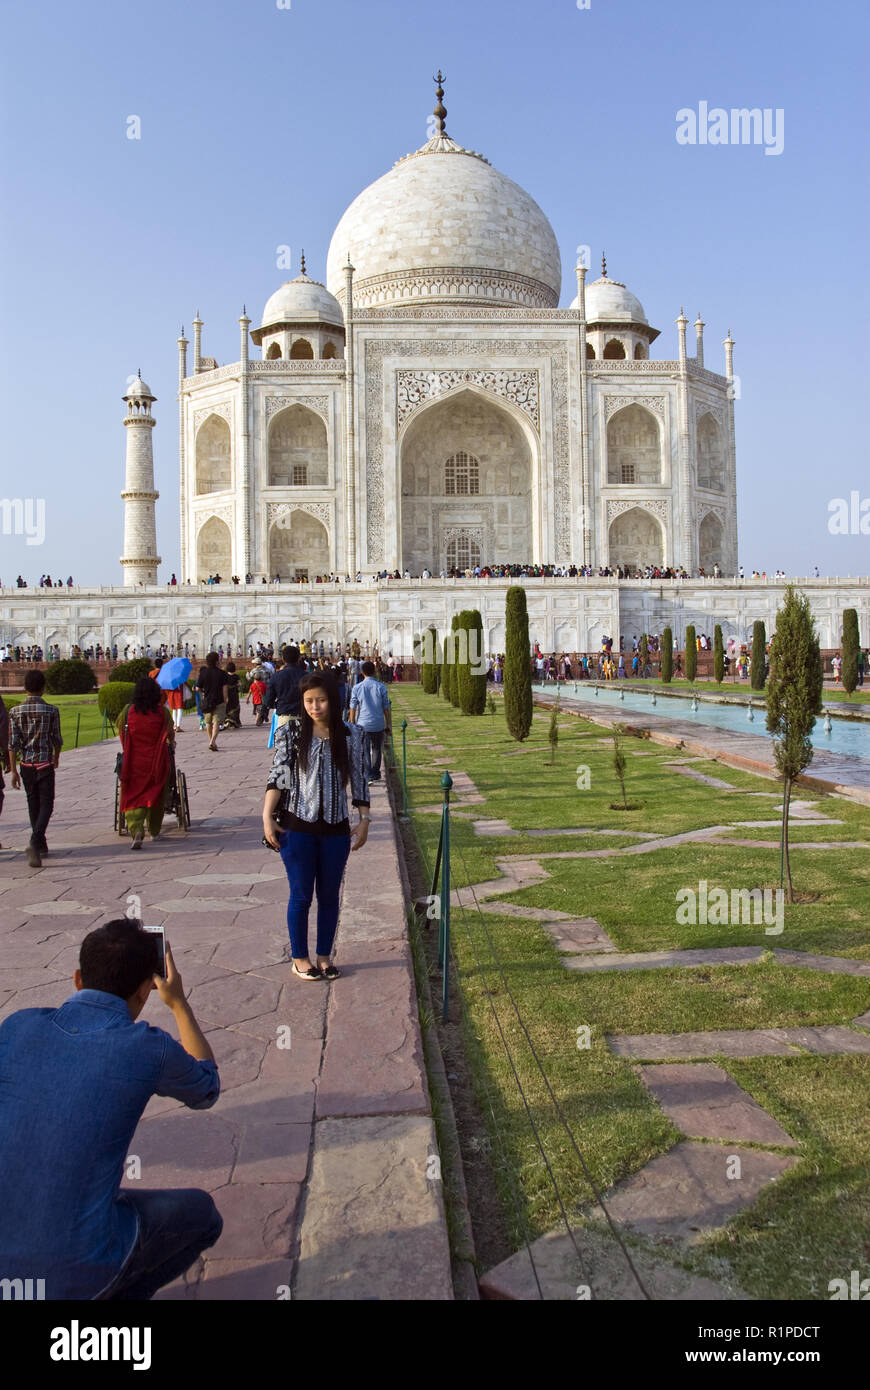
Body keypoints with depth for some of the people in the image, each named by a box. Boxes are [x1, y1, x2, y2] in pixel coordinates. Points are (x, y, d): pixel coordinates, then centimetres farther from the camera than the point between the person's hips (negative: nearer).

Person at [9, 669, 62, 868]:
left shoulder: (16, 711, -2)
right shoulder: (51, 711, -7)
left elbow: (13, 743, -5)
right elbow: (57, 740, 0)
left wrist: (13, 770, -2)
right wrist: (56, 758, 20)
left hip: (25, 763, 3)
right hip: (44, 763, -3)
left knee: (33, 803, 15)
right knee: (46, 804, 1)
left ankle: (41, 846, 24)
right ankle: (35, 841, -21)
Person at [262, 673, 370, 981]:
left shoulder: (351, 735, 1)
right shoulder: (291, 732, -3)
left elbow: (359, 779, 6)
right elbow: (277, 775, -4)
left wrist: (364, 819, 3)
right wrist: (267, 817, -12)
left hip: (336, 829, 2)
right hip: (297, 828, -2)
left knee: (329, 895, 11)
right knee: (301, 895, 6)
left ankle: (325, 956, 27)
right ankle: (300, 958, 22)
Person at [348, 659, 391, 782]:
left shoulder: (356, 688, -4)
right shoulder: (381, 687, -4)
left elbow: (353, 708, -2)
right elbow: (386, 708, 0)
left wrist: (352, 725, 7)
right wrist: (388, 725, 9)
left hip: (362, 724, -1)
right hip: (378, 724, 1)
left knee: (365, 751, 6)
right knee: (376, 749, 18)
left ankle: (368, 776, -1)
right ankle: (375, 774, 24)